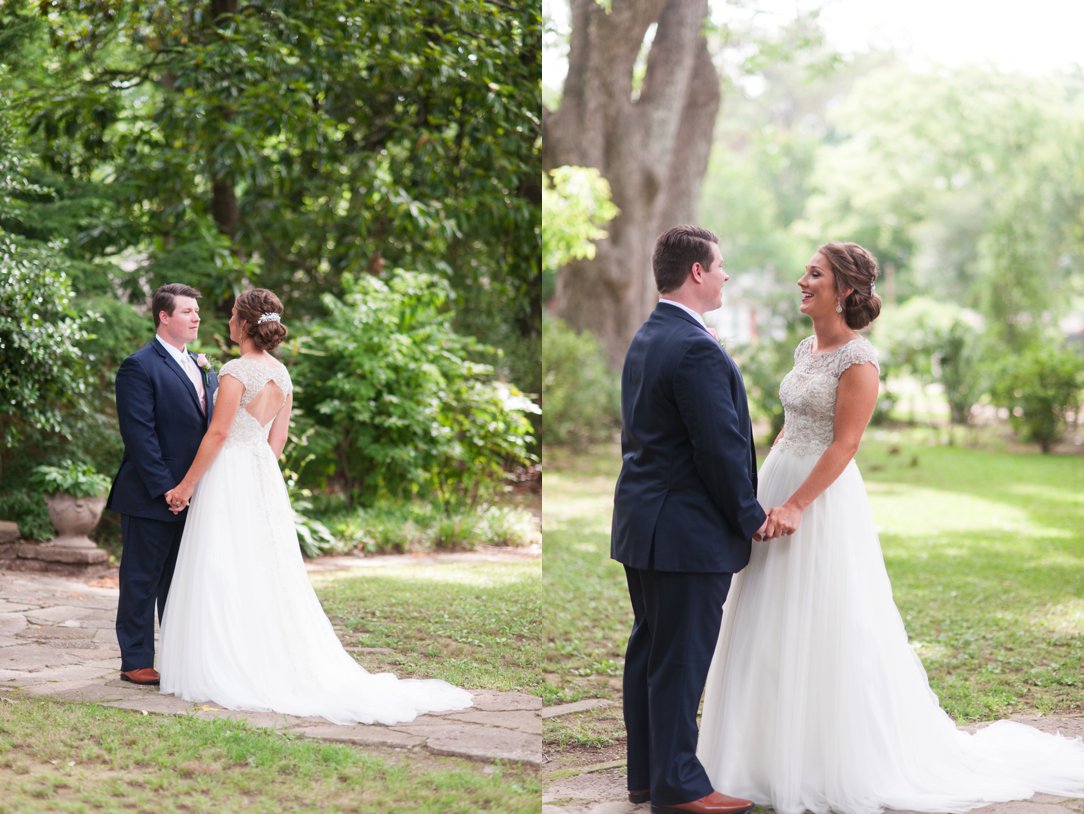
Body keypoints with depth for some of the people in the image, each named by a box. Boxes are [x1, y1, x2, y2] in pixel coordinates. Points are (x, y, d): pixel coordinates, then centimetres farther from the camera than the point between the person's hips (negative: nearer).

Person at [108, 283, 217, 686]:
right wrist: (165, 489, -20)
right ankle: (136, 661, 8)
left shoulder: (204, 369, 15)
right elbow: (140, 436, -16)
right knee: (142, 580, 1)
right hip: (151, 498, -8)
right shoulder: (139, 367, -10)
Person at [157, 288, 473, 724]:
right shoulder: (281, 373, 9)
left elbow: (218, 433, -16)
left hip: (229, 474, -8)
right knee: (266, 575, 11)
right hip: (264, 476, 8)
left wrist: (187, 485, -10)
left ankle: (229, 673, 0)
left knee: (225, 577, -2)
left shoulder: (237, 370, -15)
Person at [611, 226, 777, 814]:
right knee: (680, 660, -2)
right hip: (688, 531, -10)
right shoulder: (696, 350, -21)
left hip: (642, 521, 10)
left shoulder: (645, 339, 11)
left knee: (648, 649, 15)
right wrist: (751, 518, -9)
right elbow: (722, 447, -21)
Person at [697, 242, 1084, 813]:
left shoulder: (857, 360, -13)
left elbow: (844, 445, -17)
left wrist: (796, 505, -21)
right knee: (776, 628, 11)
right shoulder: (806, 349, 12)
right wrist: (766, 491, 12)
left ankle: (842, 764, 9)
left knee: (829, 629, -3)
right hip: (779, 483, 8)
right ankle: (780, 753, 21)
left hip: (823, 496, -8)